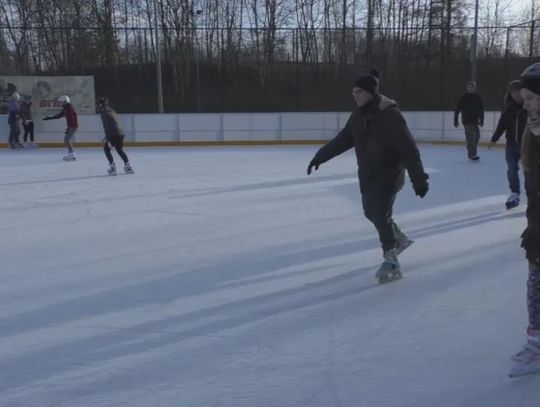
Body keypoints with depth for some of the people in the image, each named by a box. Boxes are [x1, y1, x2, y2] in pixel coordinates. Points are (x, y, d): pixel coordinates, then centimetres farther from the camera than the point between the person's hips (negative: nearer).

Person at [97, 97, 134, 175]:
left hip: (113, 134, -8)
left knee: (106, 149, 10)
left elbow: (106, 127, -16)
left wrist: (108, 139, -19)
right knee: (120, 150, 24)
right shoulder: (111, 110, 20)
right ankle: (127, 165, 20)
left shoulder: (104, 112, -7)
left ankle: (112, 166, 0)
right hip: (121, 133, 8)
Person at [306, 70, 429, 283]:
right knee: (372, 212, 19)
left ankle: (391, 262, 1)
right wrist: (320, 157, 8)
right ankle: (399, 240, 44)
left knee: (381, 215, -13)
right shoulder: (359, 114, -1)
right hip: (367, 174, 8)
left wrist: (419, 179, -26)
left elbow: (408, 149, -25)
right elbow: (343, 139, 9)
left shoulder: (389, 115, -24)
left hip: (389, 174, -8)